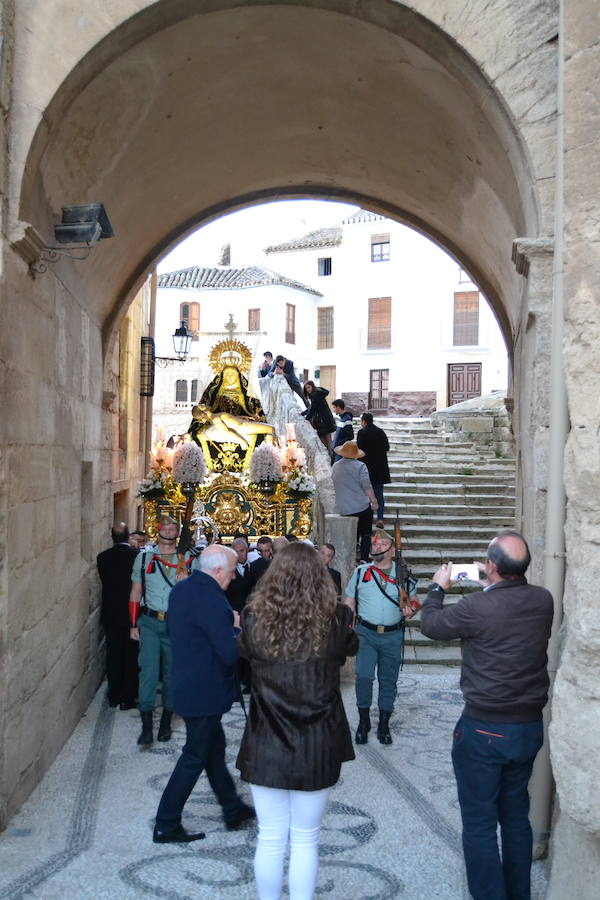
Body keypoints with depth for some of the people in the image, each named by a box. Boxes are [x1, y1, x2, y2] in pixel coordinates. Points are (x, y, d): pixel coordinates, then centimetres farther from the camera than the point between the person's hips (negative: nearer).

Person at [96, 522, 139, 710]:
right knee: (131, 657, 8)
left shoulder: (103, 557, -7)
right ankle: (128, 698, 10)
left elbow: (105, 582, 4)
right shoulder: (138, 556, -13)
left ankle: (114, 696, 19)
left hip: (110, 614, 2)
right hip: (131, 614, -2)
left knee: (113, 655, 13)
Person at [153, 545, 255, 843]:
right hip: (205, 692, -10)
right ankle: (166, 826, 14)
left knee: (214, 747, 21)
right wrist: (237, 628, -8)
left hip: (186, 683, 10)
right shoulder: (213, 602, -26)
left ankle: (233, 809, 35)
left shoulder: (180, 590, 3)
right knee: (195, 757, 4)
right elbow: (231, 654, -28)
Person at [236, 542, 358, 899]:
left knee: (270, 839, 14)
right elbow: (350, 648, 10)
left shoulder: (255, 617, -11)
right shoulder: (336, 618, -12)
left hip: (267, 743, 0)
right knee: (305, 840, 14)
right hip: (318, 745, 0)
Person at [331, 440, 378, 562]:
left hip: (343, 510, 5)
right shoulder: (360, 466, -11)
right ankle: (363, 560, -2)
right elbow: (367, 487, -14)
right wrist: (374, 501, -4)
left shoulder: (335, 466, 6)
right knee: (366, 534, 9)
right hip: (362, 507, -5)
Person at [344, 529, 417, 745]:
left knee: (388, 681, 7)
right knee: (363, 676, -12)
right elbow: (349, 603, 8)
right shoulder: (360, 572, 4)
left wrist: (408, 611, -11)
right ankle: (363, 722, 4)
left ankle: (384, 725, 19)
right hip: (366, 633, -1)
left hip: (393, 636, 1)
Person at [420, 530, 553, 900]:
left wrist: (439, 587, 12)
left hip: (484, 729, -6)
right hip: (531, 726, 6)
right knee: (517, 815, 22)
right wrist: (493, 585, 20)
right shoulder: (544, 600, -7)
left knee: (480, 823, 6)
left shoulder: (477, 606, -23)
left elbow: (431, 624, -4)